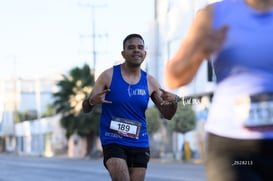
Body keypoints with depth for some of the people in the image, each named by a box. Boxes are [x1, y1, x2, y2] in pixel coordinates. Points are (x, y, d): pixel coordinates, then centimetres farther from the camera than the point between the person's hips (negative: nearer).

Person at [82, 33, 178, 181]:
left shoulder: (150, 82, 4)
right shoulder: (108, 76, -5)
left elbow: (167, 115, 9)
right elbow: (85, 108, -4)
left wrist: (174, 101, -14)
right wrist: (92, 101, -28)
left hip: (140, 143, 4)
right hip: (113, 141, -4)